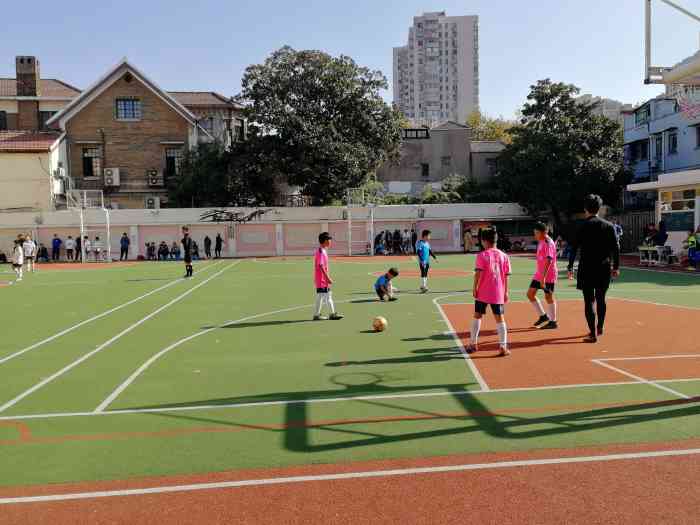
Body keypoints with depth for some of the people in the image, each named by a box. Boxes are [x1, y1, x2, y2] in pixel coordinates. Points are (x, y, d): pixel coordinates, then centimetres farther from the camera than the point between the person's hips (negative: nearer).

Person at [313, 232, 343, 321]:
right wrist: (328, 278, -23)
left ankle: (333, 314, 17)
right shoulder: (320, 251, -17)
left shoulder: (323, 250, 13)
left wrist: (328, 278, 20)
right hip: (321, 278, -10)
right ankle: (316, 315, 7)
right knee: (320, 296, -2)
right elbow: (321, 266, -23)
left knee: (328, 295, 12)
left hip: (324, 278, 10)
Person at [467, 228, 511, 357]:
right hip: (498, 294, 2)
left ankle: (473, 344, 18)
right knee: (500, 319, 6)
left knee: (477, 316, 13)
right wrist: (506, 292, 11)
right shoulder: (503, 256, 3)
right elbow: (506, 276, 5)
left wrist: (475, 288, -5)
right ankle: (503, 347, 2)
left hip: (482, 293, -2)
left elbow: (478, 274, -13)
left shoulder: (482, 255, -8)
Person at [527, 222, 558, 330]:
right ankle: (543, 316, 21)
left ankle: (553, 322, 12)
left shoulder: (548, 243, -17)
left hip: (548, 276, -9)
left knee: (548, 297, -1)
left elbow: (549, 261, -25)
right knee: (530, 294, 9)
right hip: (538, 274, 9)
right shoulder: (541, 242, 11)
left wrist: (543, 277, -30)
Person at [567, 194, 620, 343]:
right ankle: (600, 327, 33)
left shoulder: (582, 226, -4)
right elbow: (616, 248, 4)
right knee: (601, 299, 19)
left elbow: (574, 248, -7)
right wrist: (616, 267, 11)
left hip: (587, 268, -4)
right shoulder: (608, 226, 4)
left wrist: (570, 267, -1)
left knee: (589, 301, 1)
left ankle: (593, 334, -1)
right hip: (604, 268, 4)